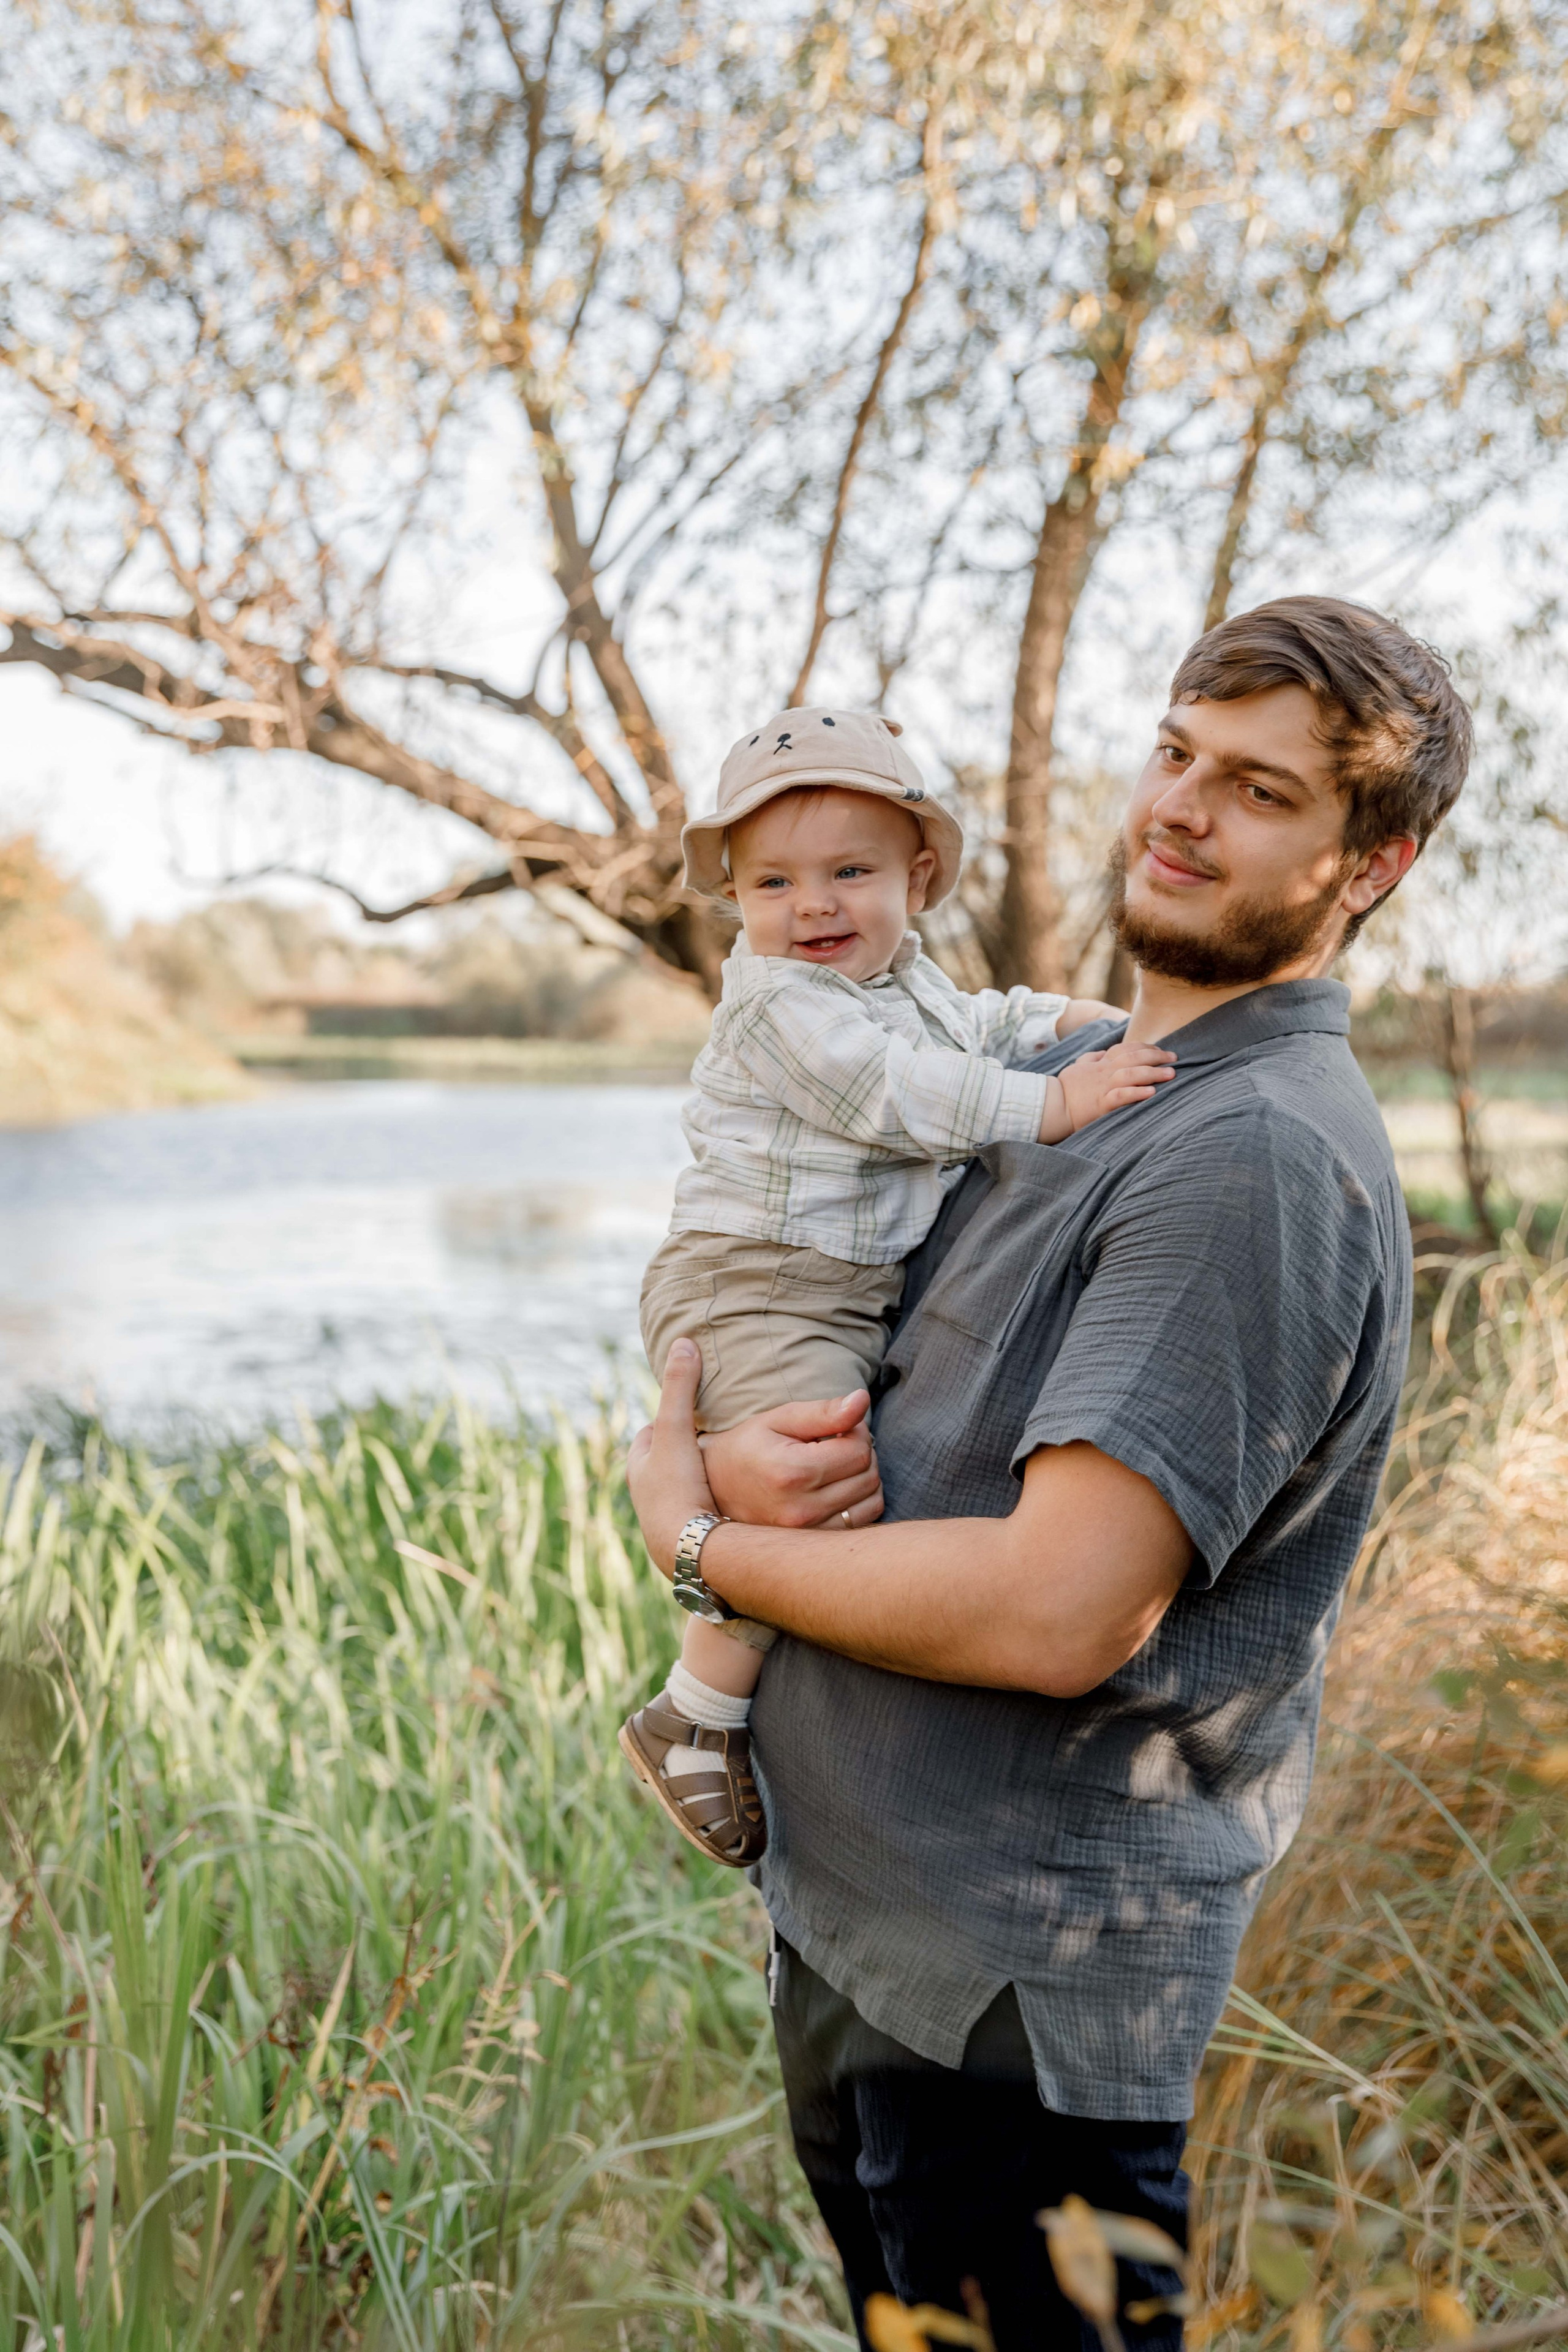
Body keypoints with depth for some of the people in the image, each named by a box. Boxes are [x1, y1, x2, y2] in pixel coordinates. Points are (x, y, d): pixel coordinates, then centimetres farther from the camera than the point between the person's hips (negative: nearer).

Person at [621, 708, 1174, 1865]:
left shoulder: (910, 986, 15)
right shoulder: (778, 1004, -14)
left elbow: (974, 1025, 33)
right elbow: (901, 1097, -24)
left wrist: (1063, 1018, 15)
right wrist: (1054, 1103, -26)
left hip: (865, 1299, 10)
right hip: (751, 1295, -10)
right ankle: (694, 1721, -11)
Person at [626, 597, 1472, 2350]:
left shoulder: (1262, 1157, -22)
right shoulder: (1046, 1074, 8)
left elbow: (1060, 1612, -29)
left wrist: (698, 1540, -15)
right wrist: (696, 1445, -10)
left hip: (1014, 1988, -9)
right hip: (843, 1908, 9)